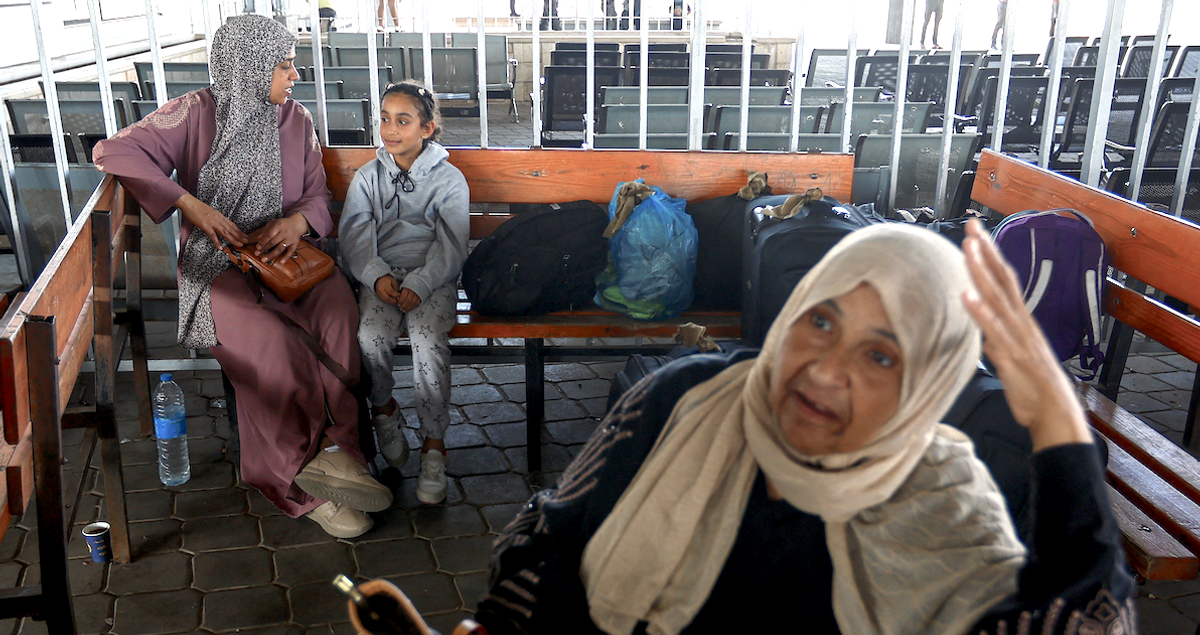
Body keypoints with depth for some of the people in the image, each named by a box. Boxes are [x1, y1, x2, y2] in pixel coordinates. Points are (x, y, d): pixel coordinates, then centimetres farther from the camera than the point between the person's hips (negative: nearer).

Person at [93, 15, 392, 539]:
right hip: (217, 265, -4)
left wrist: (298, 221, -13)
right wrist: (192, 204, -19)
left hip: (285, 257, 4)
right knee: (271, 342, -33)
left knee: (339, 310, -31)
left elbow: (319, 196, 13)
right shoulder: (197, 113, -1)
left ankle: (330, 450, -26)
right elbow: (115, 151, -10)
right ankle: (305, 488, -21)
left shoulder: (295, 120, 12)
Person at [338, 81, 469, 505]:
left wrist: (420, 284, -19)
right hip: (381, 276, 2)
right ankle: (383, 409, 4)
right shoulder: (367, 177, 14)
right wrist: (377, 276, -16)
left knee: (430, 343, -29)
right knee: (371, 338, -27)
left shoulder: (449, 179, 6)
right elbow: (354, 236, 3)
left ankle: (434, 444, -17)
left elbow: (452, 246, -3)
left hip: (432, 278, -2)